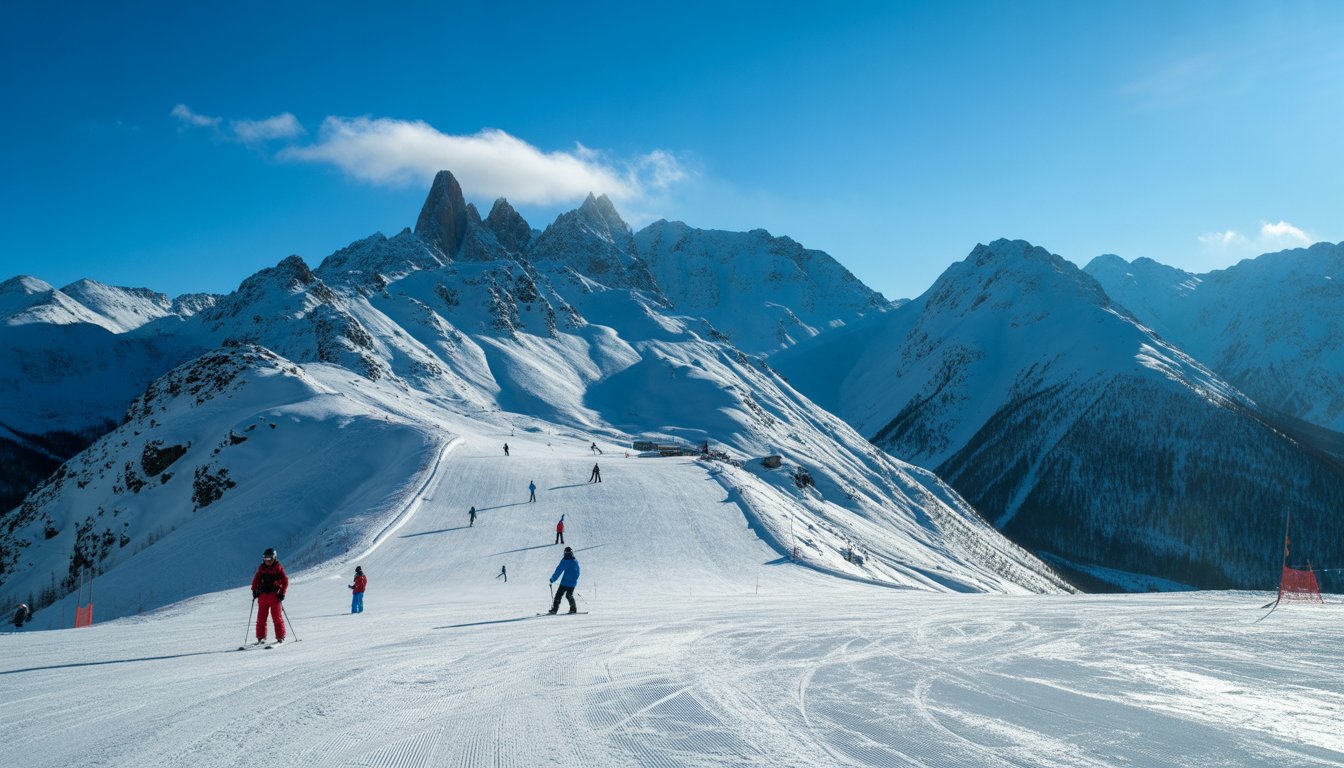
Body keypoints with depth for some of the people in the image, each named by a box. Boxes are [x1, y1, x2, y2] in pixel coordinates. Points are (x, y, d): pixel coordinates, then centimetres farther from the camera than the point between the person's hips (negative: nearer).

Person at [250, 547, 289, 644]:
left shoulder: (278, 568, -2)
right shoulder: (261, 568, 10)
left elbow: (285, 581, -3)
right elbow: (256, 580, 18)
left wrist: (282, 593, -9)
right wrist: (254, 590, 5)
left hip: (274, 596, -4)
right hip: (262, 596, 4)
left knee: (277, 618, -2)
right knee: (261, 618, 5)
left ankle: (280, 637, 4)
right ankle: (261, 638, 12)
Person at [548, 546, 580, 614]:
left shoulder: (565, 561, -10)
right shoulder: (576, 562, 7)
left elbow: (558, 571, -10)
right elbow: (578, 573, 16)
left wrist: (552, 579, -3)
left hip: (565, 582, -5)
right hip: (573, 583, 5)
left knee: (559, 595, 0)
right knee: (569, 595, 20)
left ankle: (554, 609, -6)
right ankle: (573, 609, 16)